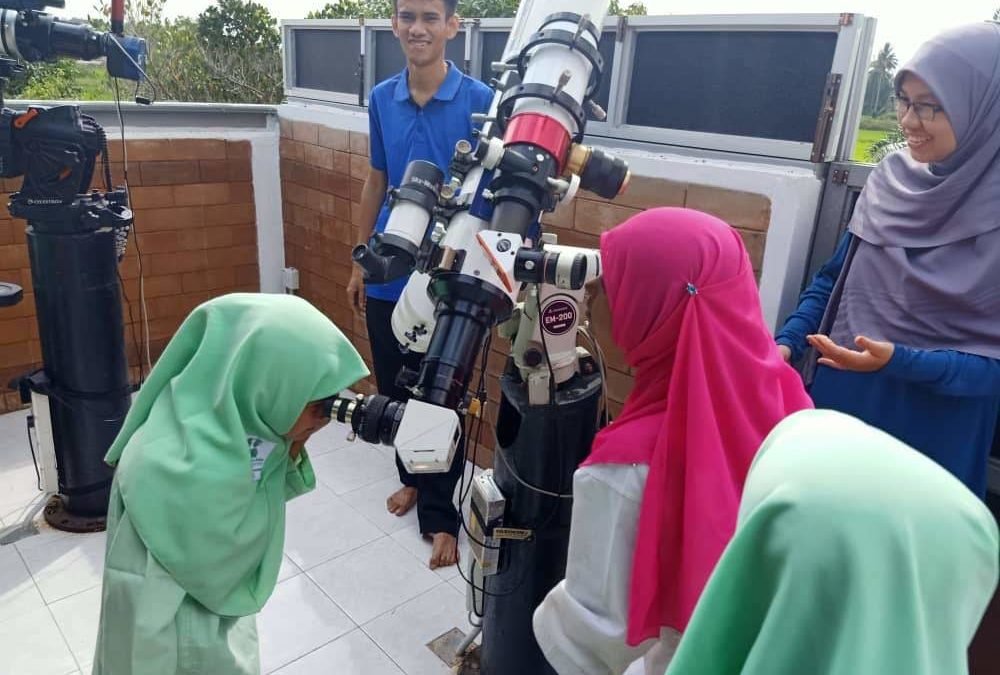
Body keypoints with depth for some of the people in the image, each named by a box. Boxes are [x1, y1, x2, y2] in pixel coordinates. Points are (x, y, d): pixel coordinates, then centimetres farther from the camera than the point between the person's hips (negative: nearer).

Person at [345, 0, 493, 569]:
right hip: (389, 277, 5)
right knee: (394, 389, 18)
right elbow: (376, 183, 12)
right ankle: (412, 476, 43)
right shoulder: (381, 99, 3)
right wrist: (361, 262, 15)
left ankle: (440, 515, 24)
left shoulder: (480, 101, -10)